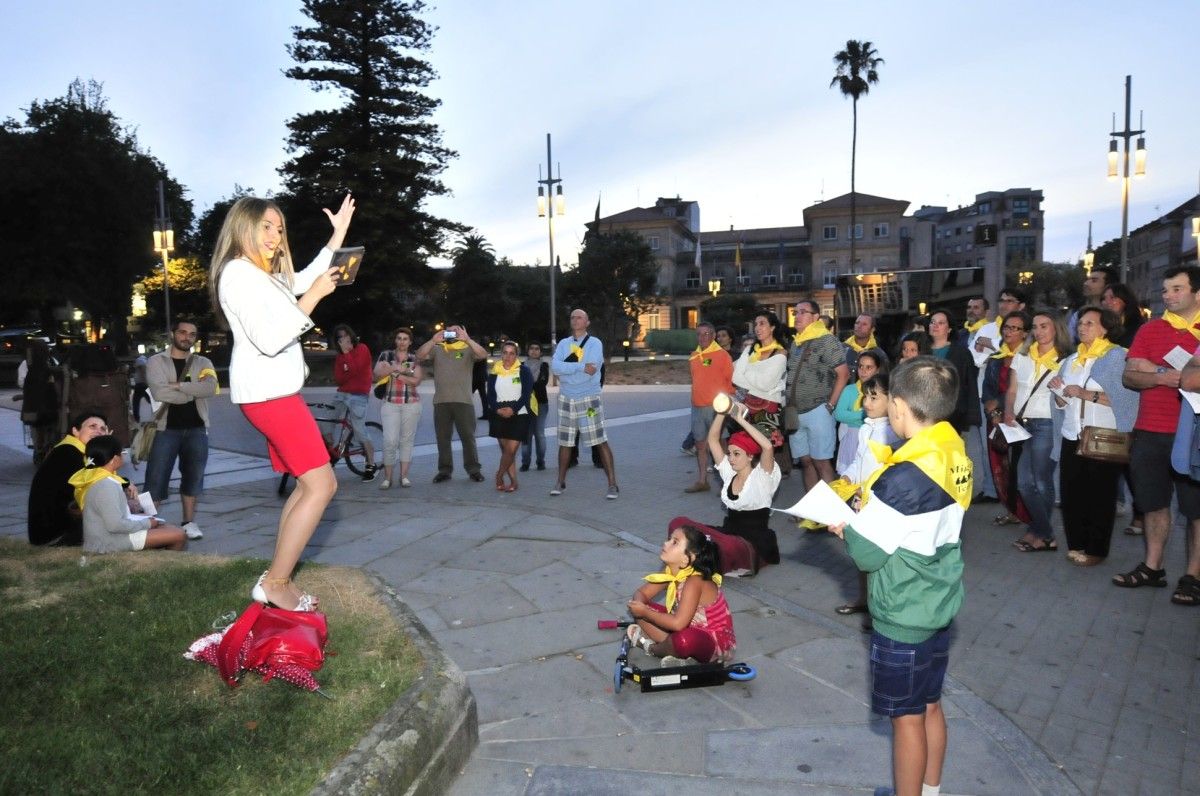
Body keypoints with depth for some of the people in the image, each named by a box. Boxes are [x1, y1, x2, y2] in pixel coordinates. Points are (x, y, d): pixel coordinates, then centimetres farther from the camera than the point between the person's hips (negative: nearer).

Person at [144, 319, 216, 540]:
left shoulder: (203, 363, 10)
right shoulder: (156, 362, 3)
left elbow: (210, 388, -11)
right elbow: (159, 392, -14)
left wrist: (178, 385, -15)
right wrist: (193, 392, -8)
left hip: (196, 428, 2)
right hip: (166, 427, -2)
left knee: (193, 476, 6)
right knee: (156, 477, -4)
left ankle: (189, 522, 15)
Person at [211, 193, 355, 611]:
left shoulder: (262, 275, 19)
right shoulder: (238, 273, -12)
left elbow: (303, 280, 35)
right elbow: (269, 340, -21)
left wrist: (338, 234, 33)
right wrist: (313, 296, -17)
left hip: (276, 392, 10)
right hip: (267, 393, -10)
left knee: (307, 485, 8)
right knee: (321, 485, -12)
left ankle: (278, 580, 9)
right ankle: (274, 583, -8)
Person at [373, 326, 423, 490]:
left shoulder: (415, 359, 9)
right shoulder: (386, 355, 7)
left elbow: (416, 381, -4)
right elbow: (377, 374, -6)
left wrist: (395, 374, -12)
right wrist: (395, 368, -18)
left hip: (411, 404, 1)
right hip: (390, 403, -1)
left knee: (407, 440, 3)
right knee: (390, 441, -9)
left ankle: (404, 476, 10)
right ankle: (388, 477, -1)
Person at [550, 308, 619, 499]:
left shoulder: (595, 343, -4)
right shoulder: (563, 343, 7)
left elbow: (590, 371, -19)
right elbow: (555, 366, -11)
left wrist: (566, 369, -11)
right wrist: (580, 367, -21)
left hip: (589, 399, -4)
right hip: (566, 400, 4)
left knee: (600, 442, -5)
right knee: (565, 442, 11)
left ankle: (613, 484, -2)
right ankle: (560, 481, 23)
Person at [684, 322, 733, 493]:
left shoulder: (722, 355, -7)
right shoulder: (693, 356, 12)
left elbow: (732, 381, -7)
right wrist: (695, 401, 15)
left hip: (716, 407, -6)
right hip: (697, 407, 6)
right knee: (700, 445, 12)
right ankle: (702, 481, 20)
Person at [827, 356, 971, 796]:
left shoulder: (906, 475, -27)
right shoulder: (955, 453, -1)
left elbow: (867, 553, -21)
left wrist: (845, 524, -4)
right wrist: (868, 510, 3)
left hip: (903, 615, -8)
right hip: (938, 605, 8)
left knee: (907, 716, 8)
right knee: (930, 705, 22)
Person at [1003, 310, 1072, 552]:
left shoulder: (1064, 360, 0)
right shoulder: (1021, 357, 14)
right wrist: (1009, 414, -1)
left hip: (1046, 425, -5)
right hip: (1022, 424, 5)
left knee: (1041, 481, -2)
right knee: (1025, 482, 5)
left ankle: (1039, 533, 13)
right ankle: (1046, 536, 17)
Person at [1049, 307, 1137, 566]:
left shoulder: (1117, 356, -4)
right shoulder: (1071, 360, 16)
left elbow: (1123, 398, -15)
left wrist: (1087, 394, -19)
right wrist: (1058, 392, -3)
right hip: (1072, 438, 6)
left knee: (1100, 495, 1)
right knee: (1071, 493, 4)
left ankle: (1096, 549, 9)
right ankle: (1076, 544, 15)